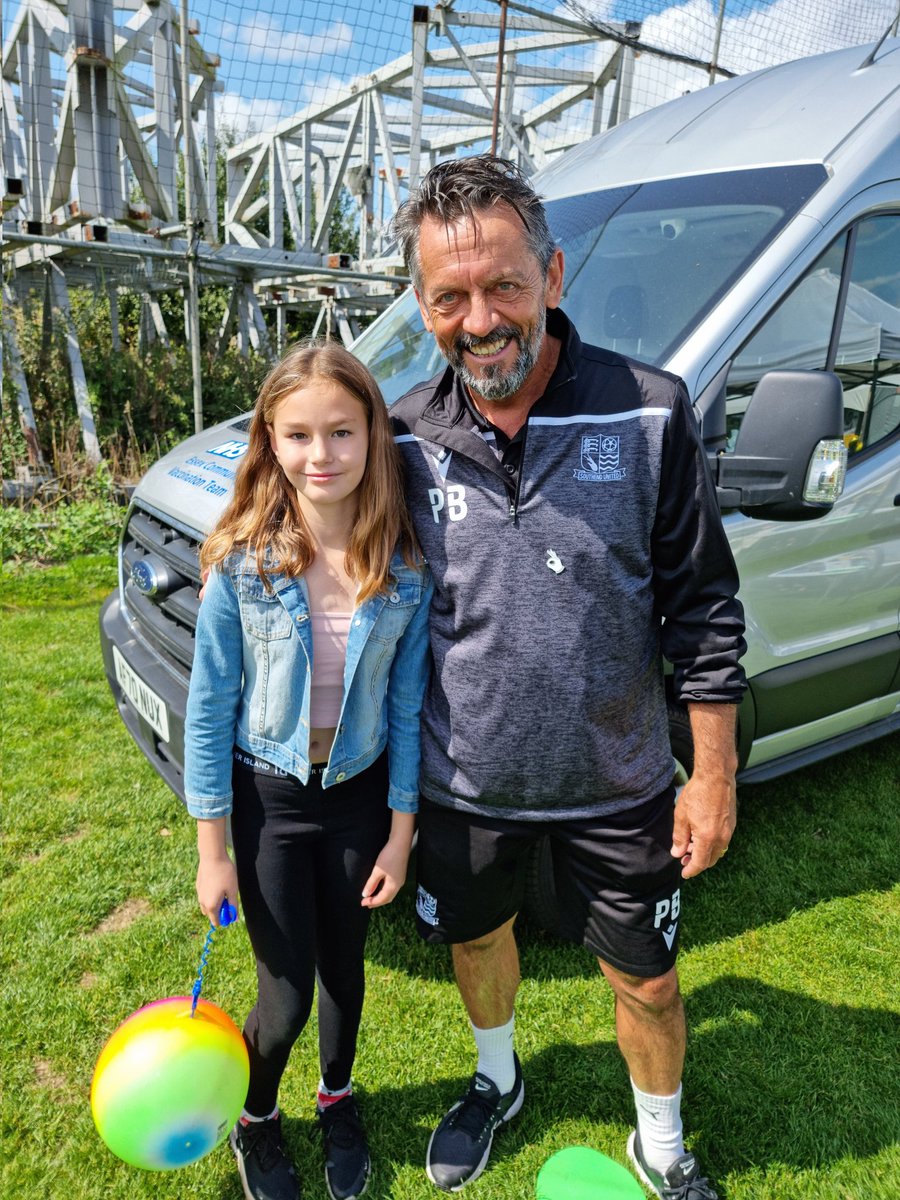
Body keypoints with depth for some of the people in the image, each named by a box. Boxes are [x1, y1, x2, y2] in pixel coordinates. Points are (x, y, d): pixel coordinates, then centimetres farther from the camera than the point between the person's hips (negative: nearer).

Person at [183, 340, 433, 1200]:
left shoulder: (405, 569, -13)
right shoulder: (241, 561, -17)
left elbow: (406, 705, -5)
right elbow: (208, 706, -10)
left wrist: (401, 831, -1)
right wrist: (212, 850, -6)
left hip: (361, 791, 2)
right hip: (267, 795, -1)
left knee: (344, 963, 21)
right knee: (287, 996, 9)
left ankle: (337, 1098, 53)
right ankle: (255, 1119, 44)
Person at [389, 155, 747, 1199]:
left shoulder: (648, 413, -15)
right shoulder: (407, 439, -9)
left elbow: (703, 608, -8)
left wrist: (714, 775, -6)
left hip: (616, 785, -1)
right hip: (465, 782, 2)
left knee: (645, 980, 17)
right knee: (475, 938, 25)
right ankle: (496, 1082, 59)